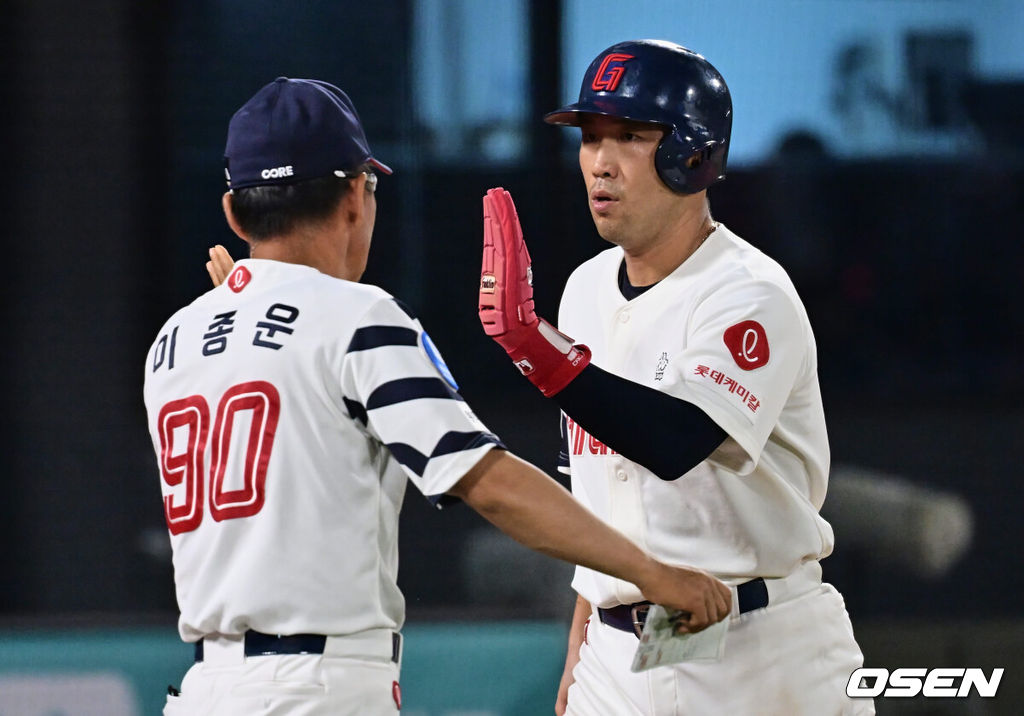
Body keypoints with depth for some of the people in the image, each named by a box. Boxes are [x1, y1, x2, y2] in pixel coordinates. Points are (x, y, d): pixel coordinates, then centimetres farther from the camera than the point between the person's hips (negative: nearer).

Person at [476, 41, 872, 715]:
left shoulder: (752, 295, -13)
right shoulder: (588, 289, 11)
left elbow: (675, 443, -31)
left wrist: (532, 344, -40)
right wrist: (579, 656, 19)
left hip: (759, 656, -6)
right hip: (618, 654, 7)